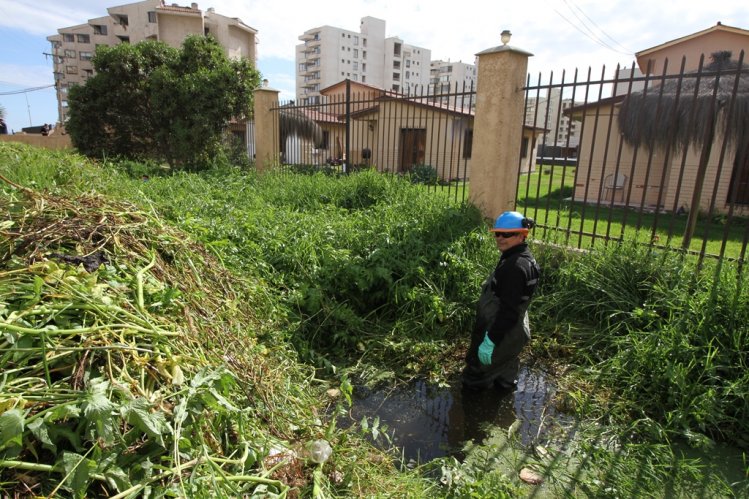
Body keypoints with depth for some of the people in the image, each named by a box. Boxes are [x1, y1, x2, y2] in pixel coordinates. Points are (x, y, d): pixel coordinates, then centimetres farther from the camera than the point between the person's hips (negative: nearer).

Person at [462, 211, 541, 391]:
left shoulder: (515, 267, -27)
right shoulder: (523, 259, 7)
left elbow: (509, 310, -30)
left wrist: (490, 340, -27)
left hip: (501, 336, -10)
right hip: (511, 334, 11)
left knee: (475, 382, 4)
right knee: (503, 379, 26)